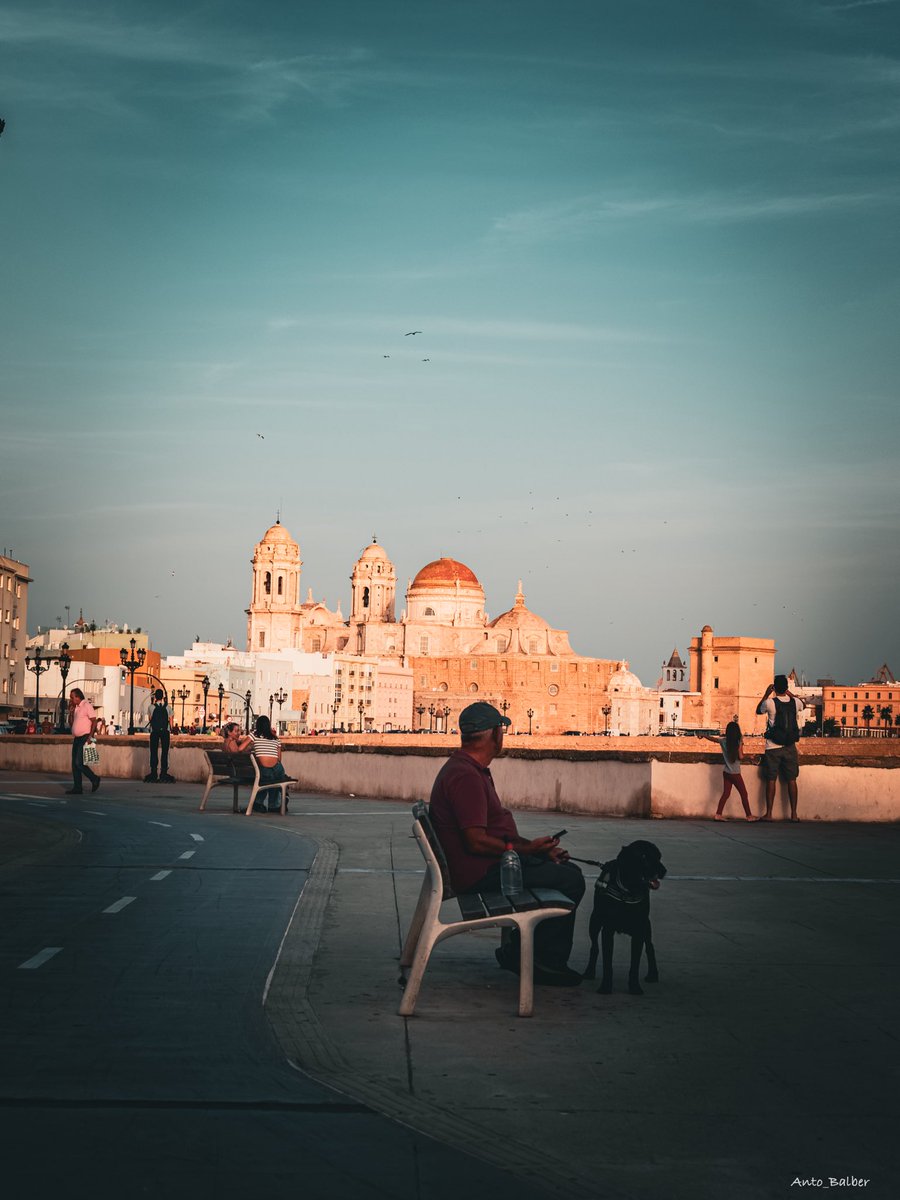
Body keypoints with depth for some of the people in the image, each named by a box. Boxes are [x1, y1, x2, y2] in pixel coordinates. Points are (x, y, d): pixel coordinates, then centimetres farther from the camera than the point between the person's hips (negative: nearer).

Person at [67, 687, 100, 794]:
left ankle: (94, 779, 2)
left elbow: (94, 721, -14)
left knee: (79, 763, -15)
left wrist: (90, 736, -21)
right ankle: (77, 788, 8)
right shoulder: (76, 708, 17)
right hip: (76, 738, 9)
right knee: (75, 764, 5)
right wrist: (71, 711, 8)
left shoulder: (87, 706, -9)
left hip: (85, 737, -9)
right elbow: (71, 723, 21)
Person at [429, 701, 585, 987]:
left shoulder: (466, 768, 14)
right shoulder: (465, 776, -22)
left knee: (562, 866, 19)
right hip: (479, 873, -11)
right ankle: (547, 962, 0)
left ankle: (516, 949, 18)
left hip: (484, 864, 11)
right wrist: (526, 849, -17)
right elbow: (476, 842, -27)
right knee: (570, 880, -12)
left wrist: (532, 846, 8)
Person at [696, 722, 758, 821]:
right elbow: (741, 756, -18)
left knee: (725, 793, 10)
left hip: (726, 772, 5)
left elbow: (711, 738, 14)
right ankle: (749, 815, 7)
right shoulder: (737, 743, -14)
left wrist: (702, 735, 31)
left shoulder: (723, 741, 1)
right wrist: (741, 744, -9)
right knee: (744, 794, 4)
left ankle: (718, 814, 5)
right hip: (735, 773, -5)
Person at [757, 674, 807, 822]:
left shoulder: (770, 703, -12)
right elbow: (803, 705, 25)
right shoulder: (795, 702, -2)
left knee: (771, 780, 2)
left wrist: (767, 693, 14)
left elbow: (758, 710, 10)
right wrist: (789, 693, 27)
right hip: (790, 747, 3)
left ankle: (768, 814, 1)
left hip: (773, 747, -3)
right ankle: (794, 814, 6)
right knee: (791, 780, 7)